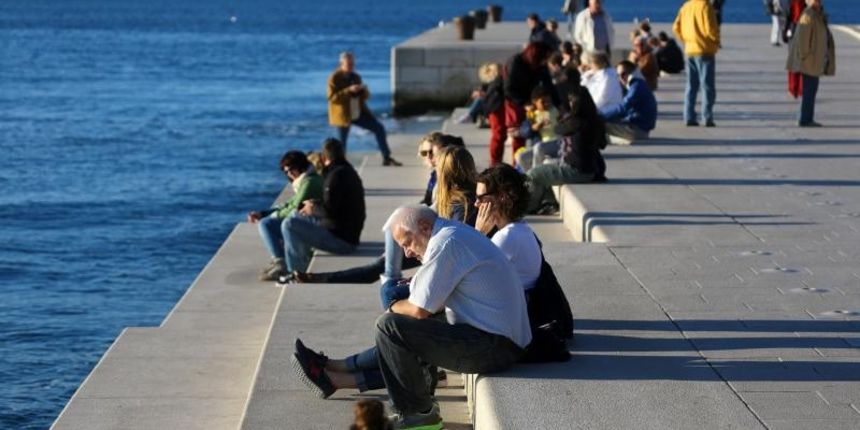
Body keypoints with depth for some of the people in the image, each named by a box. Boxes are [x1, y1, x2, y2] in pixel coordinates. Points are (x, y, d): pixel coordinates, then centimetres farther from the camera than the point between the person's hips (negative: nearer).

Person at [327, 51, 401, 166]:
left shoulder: (356, 77, 8)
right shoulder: (334, 78, -10)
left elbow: (365, 96, 12)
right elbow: (332, 98, -19)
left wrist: (364, 90, -13)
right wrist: (349, 90, -27)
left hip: (359, 113, 6)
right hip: (343, 115, -6)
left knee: (379, 128, -3)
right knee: (342, 143, -2)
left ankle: (386, 158, 2)